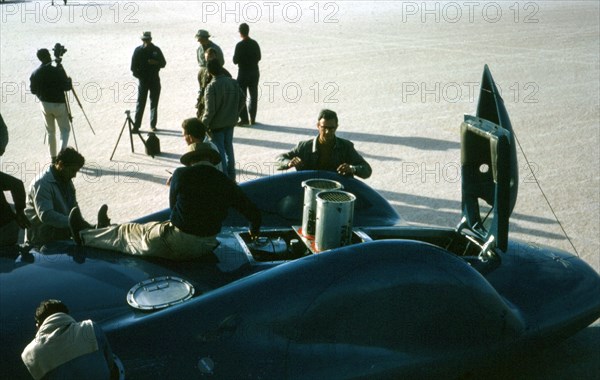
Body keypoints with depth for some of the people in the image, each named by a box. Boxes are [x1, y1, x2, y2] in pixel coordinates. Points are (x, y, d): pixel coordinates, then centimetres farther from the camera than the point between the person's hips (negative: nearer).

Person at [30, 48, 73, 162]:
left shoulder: (35, 73, -3)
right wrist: (69, 80, 5)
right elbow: (66, 87, -15)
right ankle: (62, 151, -14)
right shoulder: (58, 71, -17)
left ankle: (53, 158, 20)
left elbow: (33, 90, 4)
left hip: (45, 105, 4)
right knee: (65, 130, 9)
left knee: (50, 132, 16)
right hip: (59, 104, -4)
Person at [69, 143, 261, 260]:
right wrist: (254, 230, 23)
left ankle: (85, 235, 38)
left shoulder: (181, 174, -11)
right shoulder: (226, 183, -3)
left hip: (177, 244, -5)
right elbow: (253, 211, 3)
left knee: (129, 232, 19)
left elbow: (173, 204, 4)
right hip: (207, 246, 5)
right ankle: (106, 231, 49)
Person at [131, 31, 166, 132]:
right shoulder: (138, 50, -1)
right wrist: (139, 75, -11)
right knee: (140, 103, -4)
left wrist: (155, 62, -14)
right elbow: (133, 66, 0)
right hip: (143, 80, -2)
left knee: (154, 103, 6)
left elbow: (163, 63, 5)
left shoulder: (156, 50, 3)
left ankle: (153, 125, 16)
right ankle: (136, 126, -2)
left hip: (155, 79, 2)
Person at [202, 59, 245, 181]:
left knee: (219, 151, 5)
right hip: (230, 122, 6)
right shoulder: (233, 83, -3)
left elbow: (210, 110, -20)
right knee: (228, 148, 18)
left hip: (217, 124, -6)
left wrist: (204, 124, -9)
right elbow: (242, 99, 5)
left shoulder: (211, 87, -20)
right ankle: (231, 176, 26)